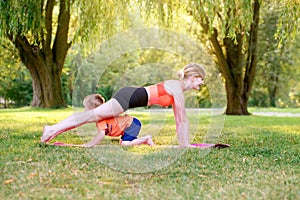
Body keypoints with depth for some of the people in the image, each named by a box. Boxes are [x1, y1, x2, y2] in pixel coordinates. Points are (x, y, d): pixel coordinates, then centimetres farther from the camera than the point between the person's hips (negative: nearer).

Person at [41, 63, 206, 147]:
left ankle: (52, 130, 10)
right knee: (92, 115, -6)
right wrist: (185, 144, -10)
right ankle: (53, 129, -2)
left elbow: (179, 119, 19)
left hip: (130, 96, 8)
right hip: (128, 97, -8)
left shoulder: (178, 87, 15)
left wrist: (182, 143, 18)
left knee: (93, 116, 7)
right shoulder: (177, 89, -14)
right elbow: (183, 119, -14)